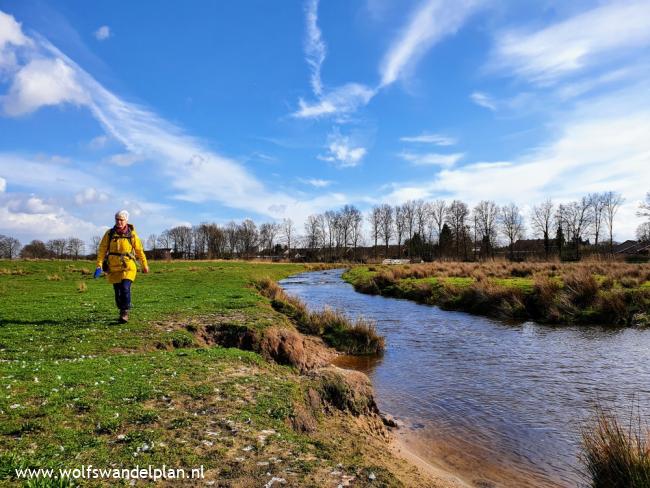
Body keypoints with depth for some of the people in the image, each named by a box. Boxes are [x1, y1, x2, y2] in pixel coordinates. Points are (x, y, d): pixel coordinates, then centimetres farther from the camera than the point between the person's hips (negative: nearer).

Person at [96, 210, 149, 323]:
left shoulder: (132, 234, -1)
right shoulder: (109, 233, 2)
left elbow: (139, 250, 8)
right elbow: (102, 249, 1)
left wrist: (145, 265, 14)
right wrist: (99, 264, -9)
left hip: (128, 267, -2)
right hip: (114, 268, 2)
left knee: (125, 288, -18)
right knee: (118, 292, 8)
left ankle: (125, 313, -7)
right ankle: (122, 311, 28)